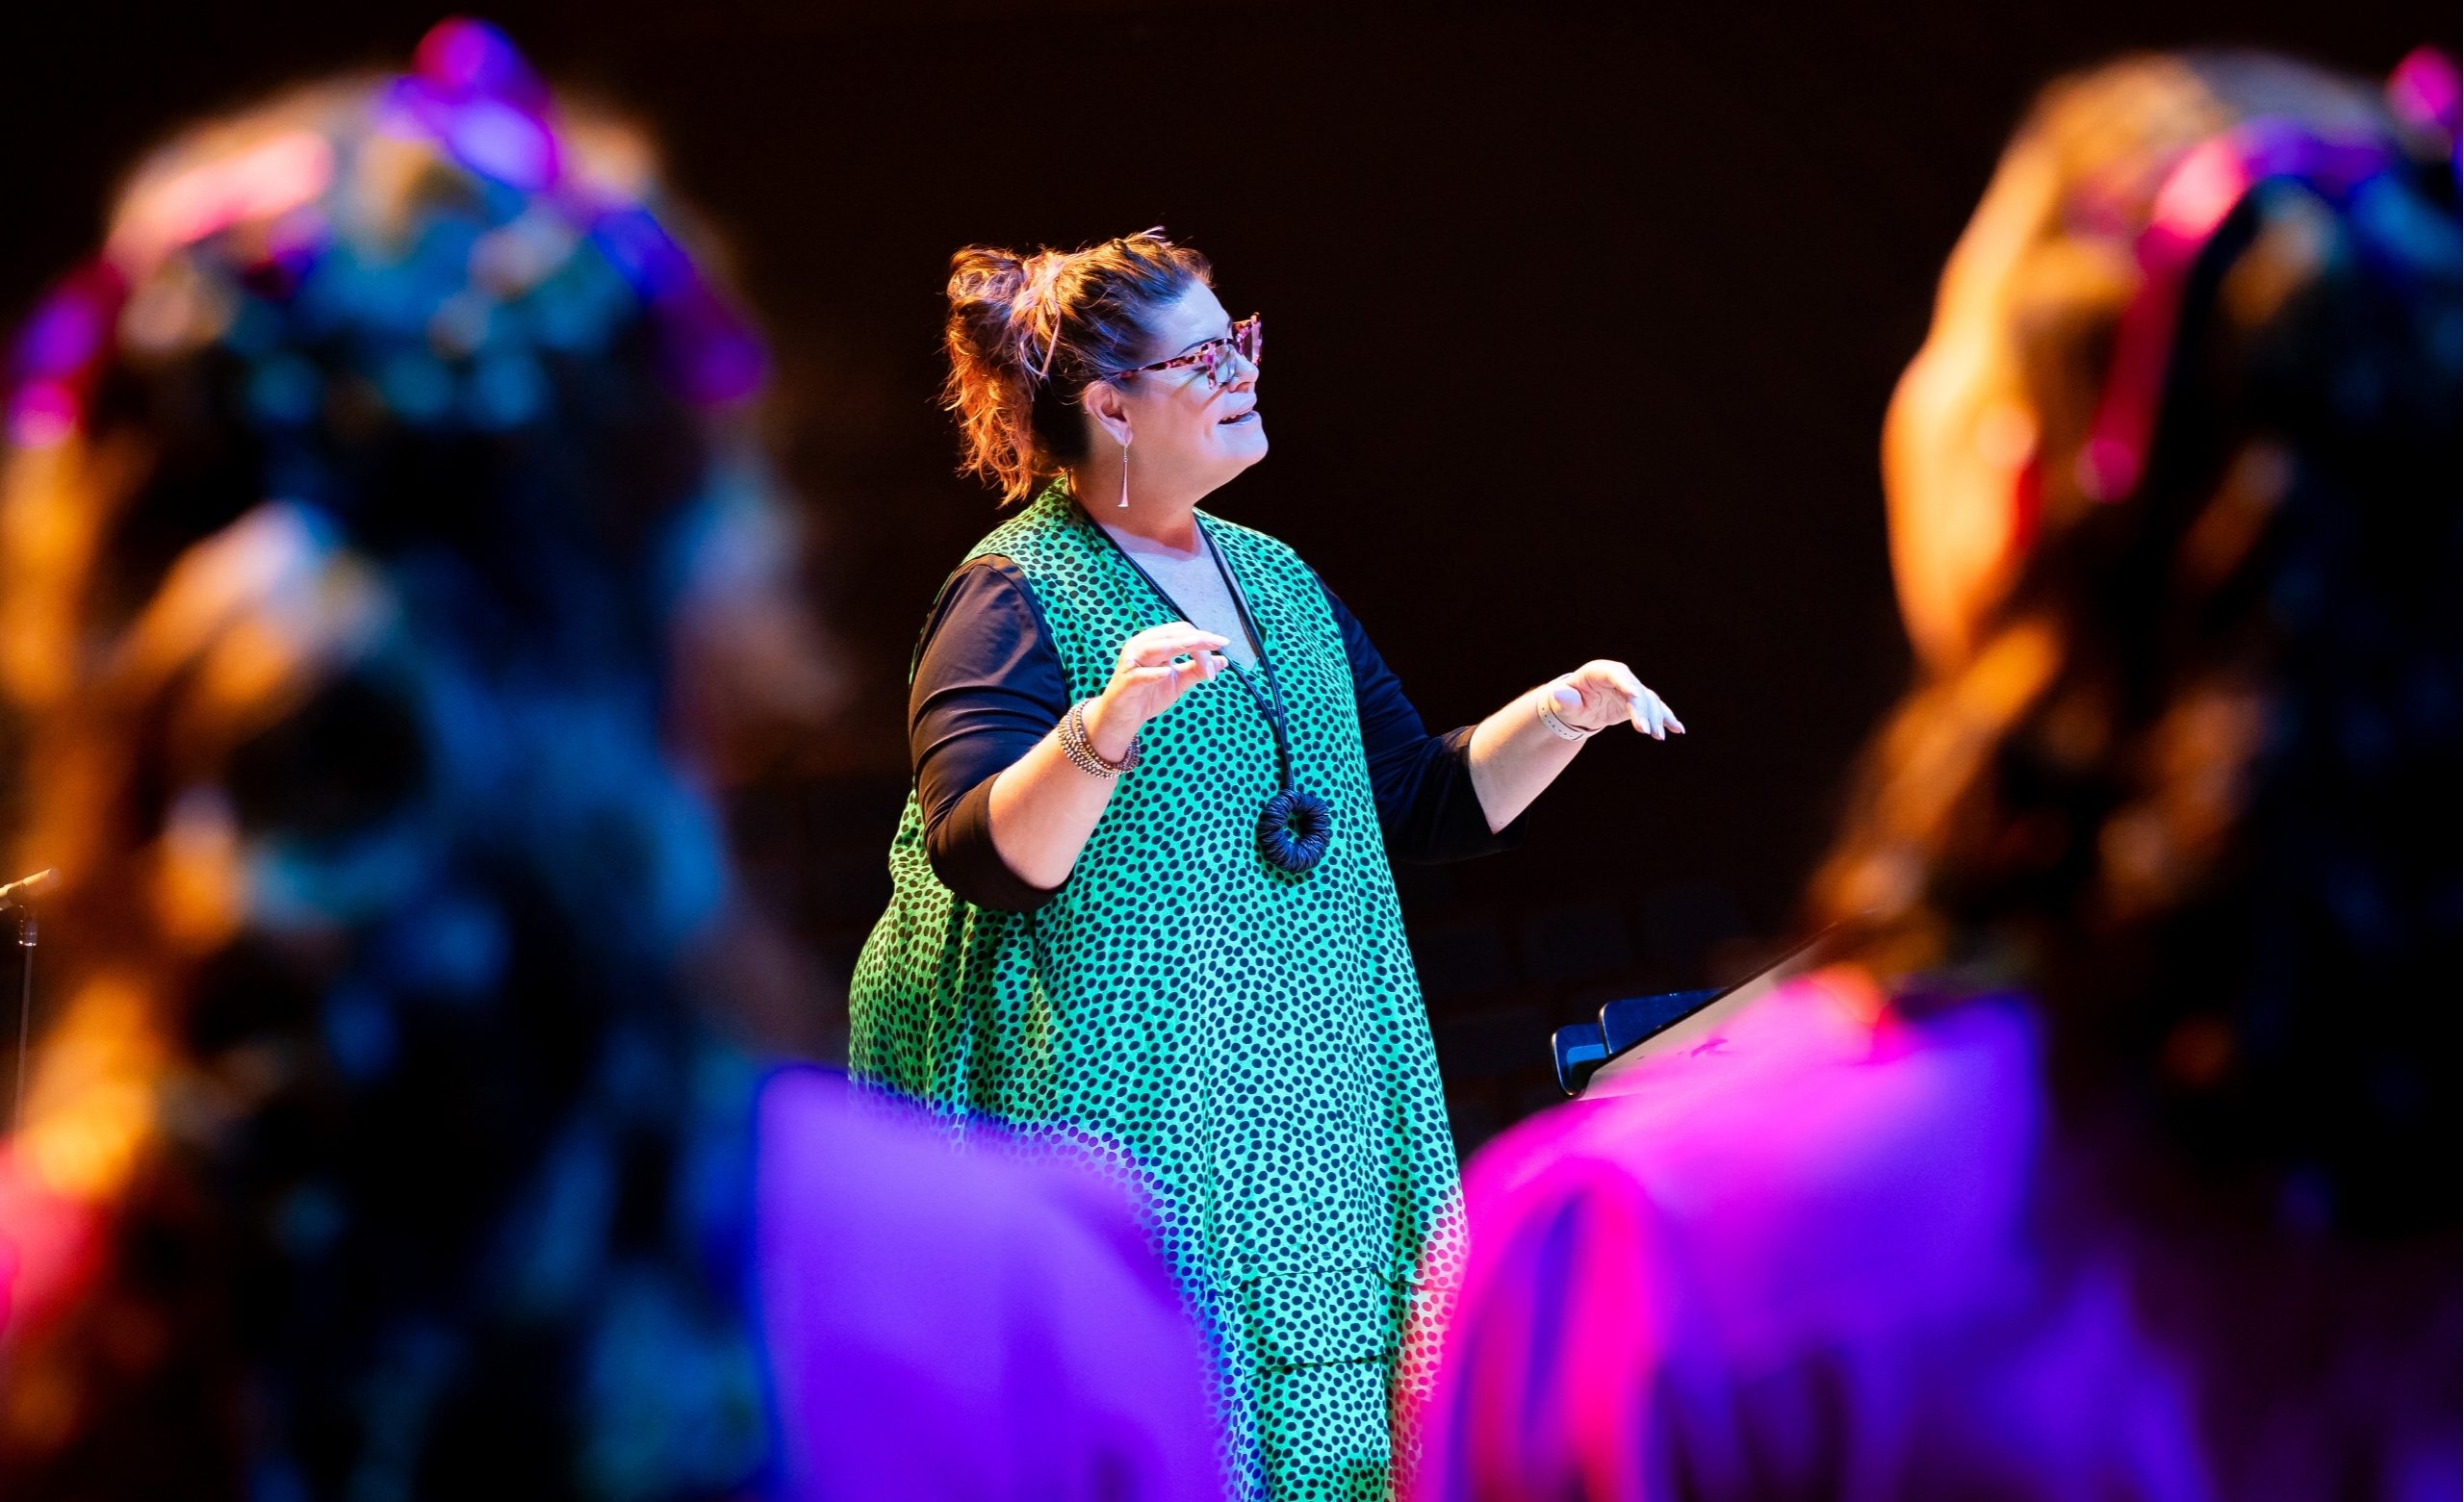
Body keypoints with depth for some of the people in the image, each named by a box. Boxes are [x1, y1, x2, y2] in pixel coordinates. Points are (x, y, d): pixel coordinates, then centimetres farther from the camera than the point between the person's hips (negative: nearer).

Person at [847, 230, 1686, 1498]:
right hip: (1126, 1119, -7)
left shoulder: (1279, 581, 16)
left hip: (1315, 1129, 7)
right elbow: (985, 856, -19)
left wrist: (1558, 716, 7)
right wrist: (1104, 729, -34)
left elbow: (1424, 804, 22)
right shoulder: (1015, 595, -6)